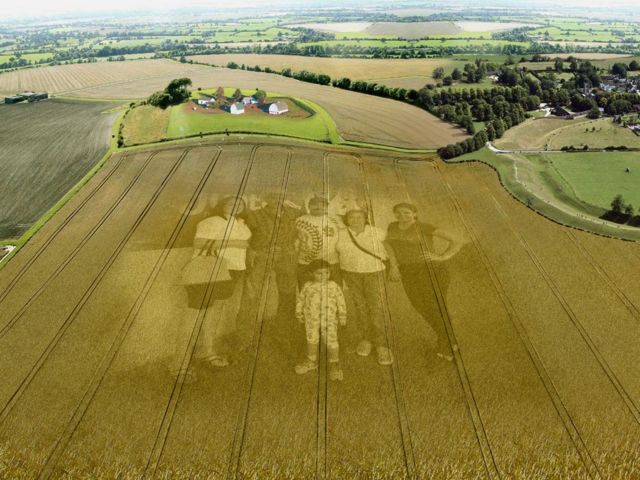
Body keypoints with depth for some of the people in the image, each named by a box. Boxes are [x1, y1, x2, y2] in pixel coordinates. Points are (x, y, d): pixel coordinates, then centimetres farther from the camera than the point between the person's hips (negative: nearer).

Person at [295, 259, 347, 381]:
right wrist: (299, 313, 10)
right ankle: (312, 361, 36)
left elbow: (341, 301, -2)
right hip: (311, 319, 2)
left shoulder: (334, 286, -7)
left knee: (331, 341, -1)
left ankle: (334, 365, 16)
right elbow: (301, 299, 7)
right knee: (312, 339, 16)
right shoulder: (308, 286, -4)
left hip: (329, 319, -2)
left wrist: (342, 315, -3)